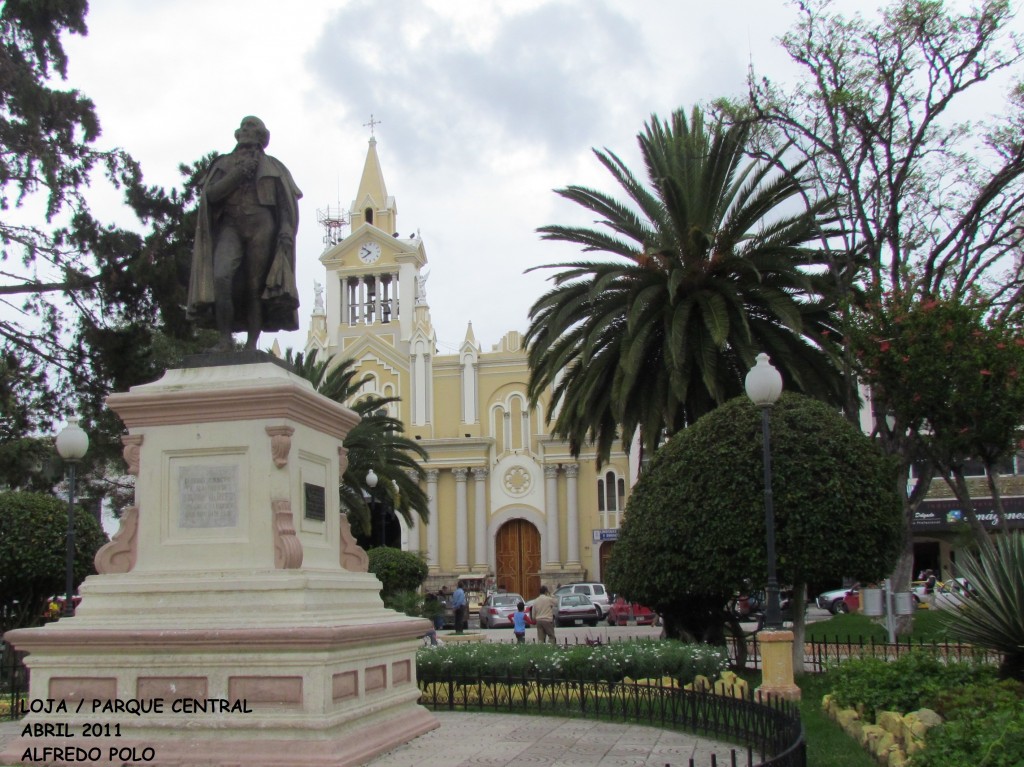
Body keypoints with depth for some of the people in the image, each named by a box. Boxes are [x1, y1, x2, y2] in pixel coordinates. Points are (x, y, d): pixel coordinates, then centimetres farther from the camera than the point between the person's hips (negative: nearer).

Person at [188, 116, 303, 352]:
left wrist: (286, 230, -7)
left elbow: (288, 202, 10)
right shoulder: (224, 164, 22)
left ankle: (251, 344, -7)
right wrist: (238, 174, -3)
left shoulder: (273, 167, 19)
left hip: (261, 225, -1)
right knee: (221, 276, -22)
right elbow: (211, 193, 7)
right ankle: (225, 338, -19)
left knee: (255, 286, -7)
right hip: (230, 226, 1)